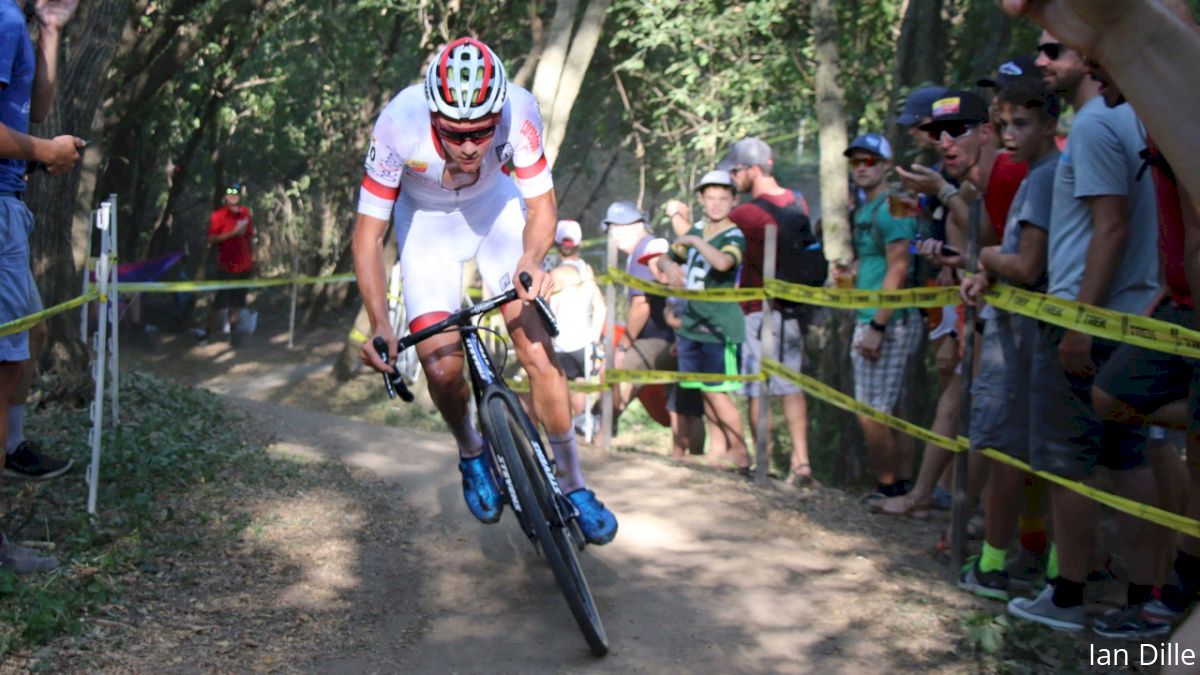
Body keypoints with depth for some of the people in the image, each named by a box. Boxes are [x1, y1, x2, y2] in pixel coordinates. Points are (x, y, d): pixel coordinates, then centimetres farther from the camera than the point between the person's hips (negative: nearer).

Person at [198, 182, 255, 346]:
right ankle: (208, 332, 6)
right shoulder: (218, 216, -10)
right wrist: (233, 233, -24)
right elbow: (212, 240, -17)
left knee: (237, 301, 10)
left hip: (244, 266, 4)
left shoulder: (246, 213, 5)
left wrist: (252, 257, 12)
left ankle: (233, 330, 18)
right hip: (226, 267, -4)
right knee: (220, 301, -3)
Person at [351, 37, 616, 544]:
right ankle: (471, 454, 20)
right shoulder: (399, 124, -35)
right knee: (443, 369, -13)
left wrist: (531, 260, -39)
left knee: (539, 354, -10)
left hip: (496, 205, 1)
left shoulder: (519, 111, -32)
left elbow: (541, 204, -18)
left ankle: (572, 485, 8)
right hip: (425, 220, 0)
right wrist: (379, 325, -36)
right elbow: (368, 232, -26)